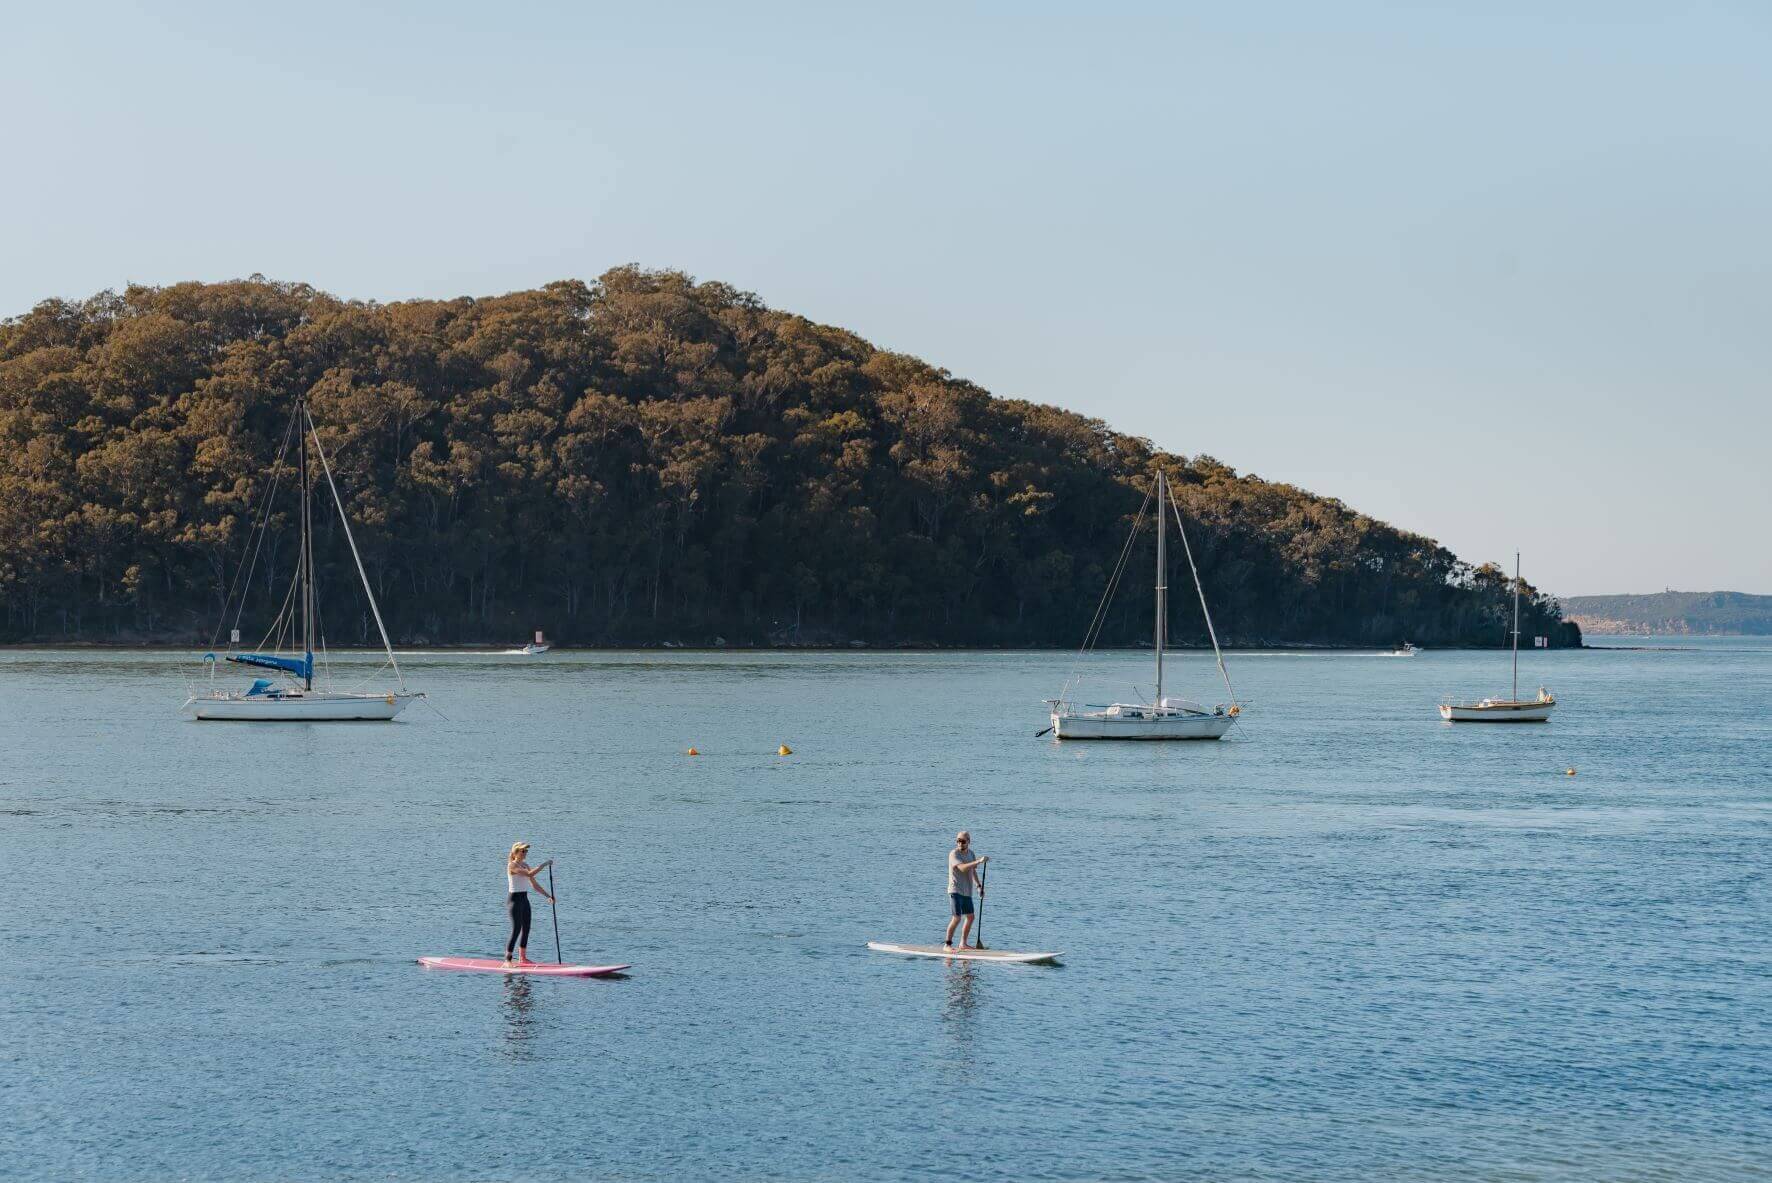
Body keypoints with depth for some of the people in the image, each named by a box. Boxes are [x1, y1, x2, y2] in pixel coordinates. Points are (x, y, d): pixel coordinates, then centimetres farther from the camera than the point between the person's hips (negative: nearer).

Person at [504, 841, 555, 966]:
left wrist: (548, 896, 9)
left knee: (526, 929, 10)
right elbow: (530, 874, -27)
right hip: (515, 900, -9)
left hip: (524, 900, 9)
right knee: (516, 930, -12)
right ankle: (507, 960, -9)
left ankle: (523, 958, 17)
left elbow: (534, 884, 15)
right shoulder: (512, 865, -14)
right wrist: (545, 864, -23)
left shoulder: (525, 865, 12)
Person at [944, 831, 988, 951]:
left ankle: (963, 943, 27)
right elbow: (962, 868, -29)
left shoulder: (971, 854, 10)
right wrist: (979, 861, -34)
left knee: (970, 917, 15)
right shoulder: (954, 854, -14)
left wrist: (979, 885, 17)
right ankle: (947, 945, -12)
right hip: (955, 890, -8)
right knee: (957, 918, -16)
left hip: (967, 891, 8)